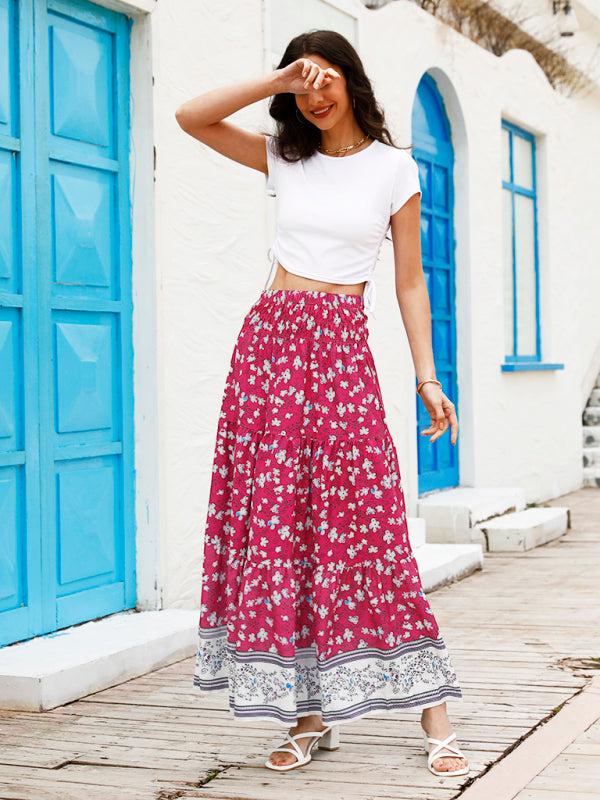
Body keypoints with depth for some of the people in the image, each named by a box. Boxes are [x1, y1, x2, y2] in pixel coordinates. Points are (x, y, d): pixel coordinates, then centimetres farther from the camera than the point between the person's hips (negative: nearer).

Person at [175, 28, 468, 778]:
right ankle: (310, 714, 8)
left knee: (364, 522, -9)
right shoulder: (286, 158, 12)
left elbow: (409, 281, 6)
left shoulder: (394, 168, 5)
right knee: (276, 521, -1)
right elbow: (190, 117, 4)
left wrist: (428, 378, 0)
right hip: (270, 340, 3)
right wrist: (280, 79, -2)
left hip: (341, 350, -3)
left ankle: (434, 717, -4)